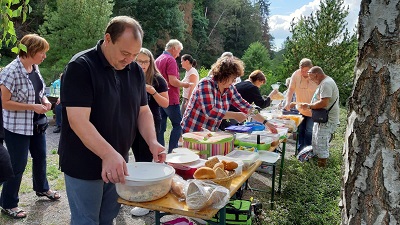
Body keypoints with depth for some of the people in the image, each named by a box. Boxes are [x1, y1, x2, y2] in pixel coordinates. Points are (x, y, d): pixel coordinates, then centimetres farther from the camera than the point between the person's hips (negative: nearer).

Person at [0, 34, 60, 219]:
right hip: (17, 126, -8)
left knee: (40, 156, 21)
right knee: (18, 165, 3)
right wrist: (32, 107, -24)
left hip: (37, 123, 8)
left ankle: (42, 188, 43)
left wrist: (45, 101, -3)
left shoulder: (35, 68, 2)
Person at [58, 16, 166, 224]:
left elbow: (143, 111, 6)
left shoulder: (135, 70, 2)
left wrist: (152, 141, -10)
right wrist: (108, 154, -37)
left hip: (117, 163, 6)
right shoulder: (81, 67, -18)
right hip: (84, 165, -6)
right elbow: (78, 121, -26)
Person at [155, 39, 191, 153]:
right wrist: (184, 84, -3)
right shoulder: (170, 60, -11)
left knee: (161, 127, 10)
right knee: (178, 125, -1)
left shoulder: (158, 59, 15)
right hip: (170, 99, -8)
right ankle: (171, 152, -3)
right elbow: (173, 81, -20)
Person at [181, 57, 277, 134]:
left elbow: (245, 106, 6)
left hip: (210, 133, 7)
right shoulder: (206, 84, -19)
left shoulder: (230, 89, 2)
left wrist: (266, 123, 3)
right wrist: (235, 115, -23)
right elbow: (210, 112, -29)